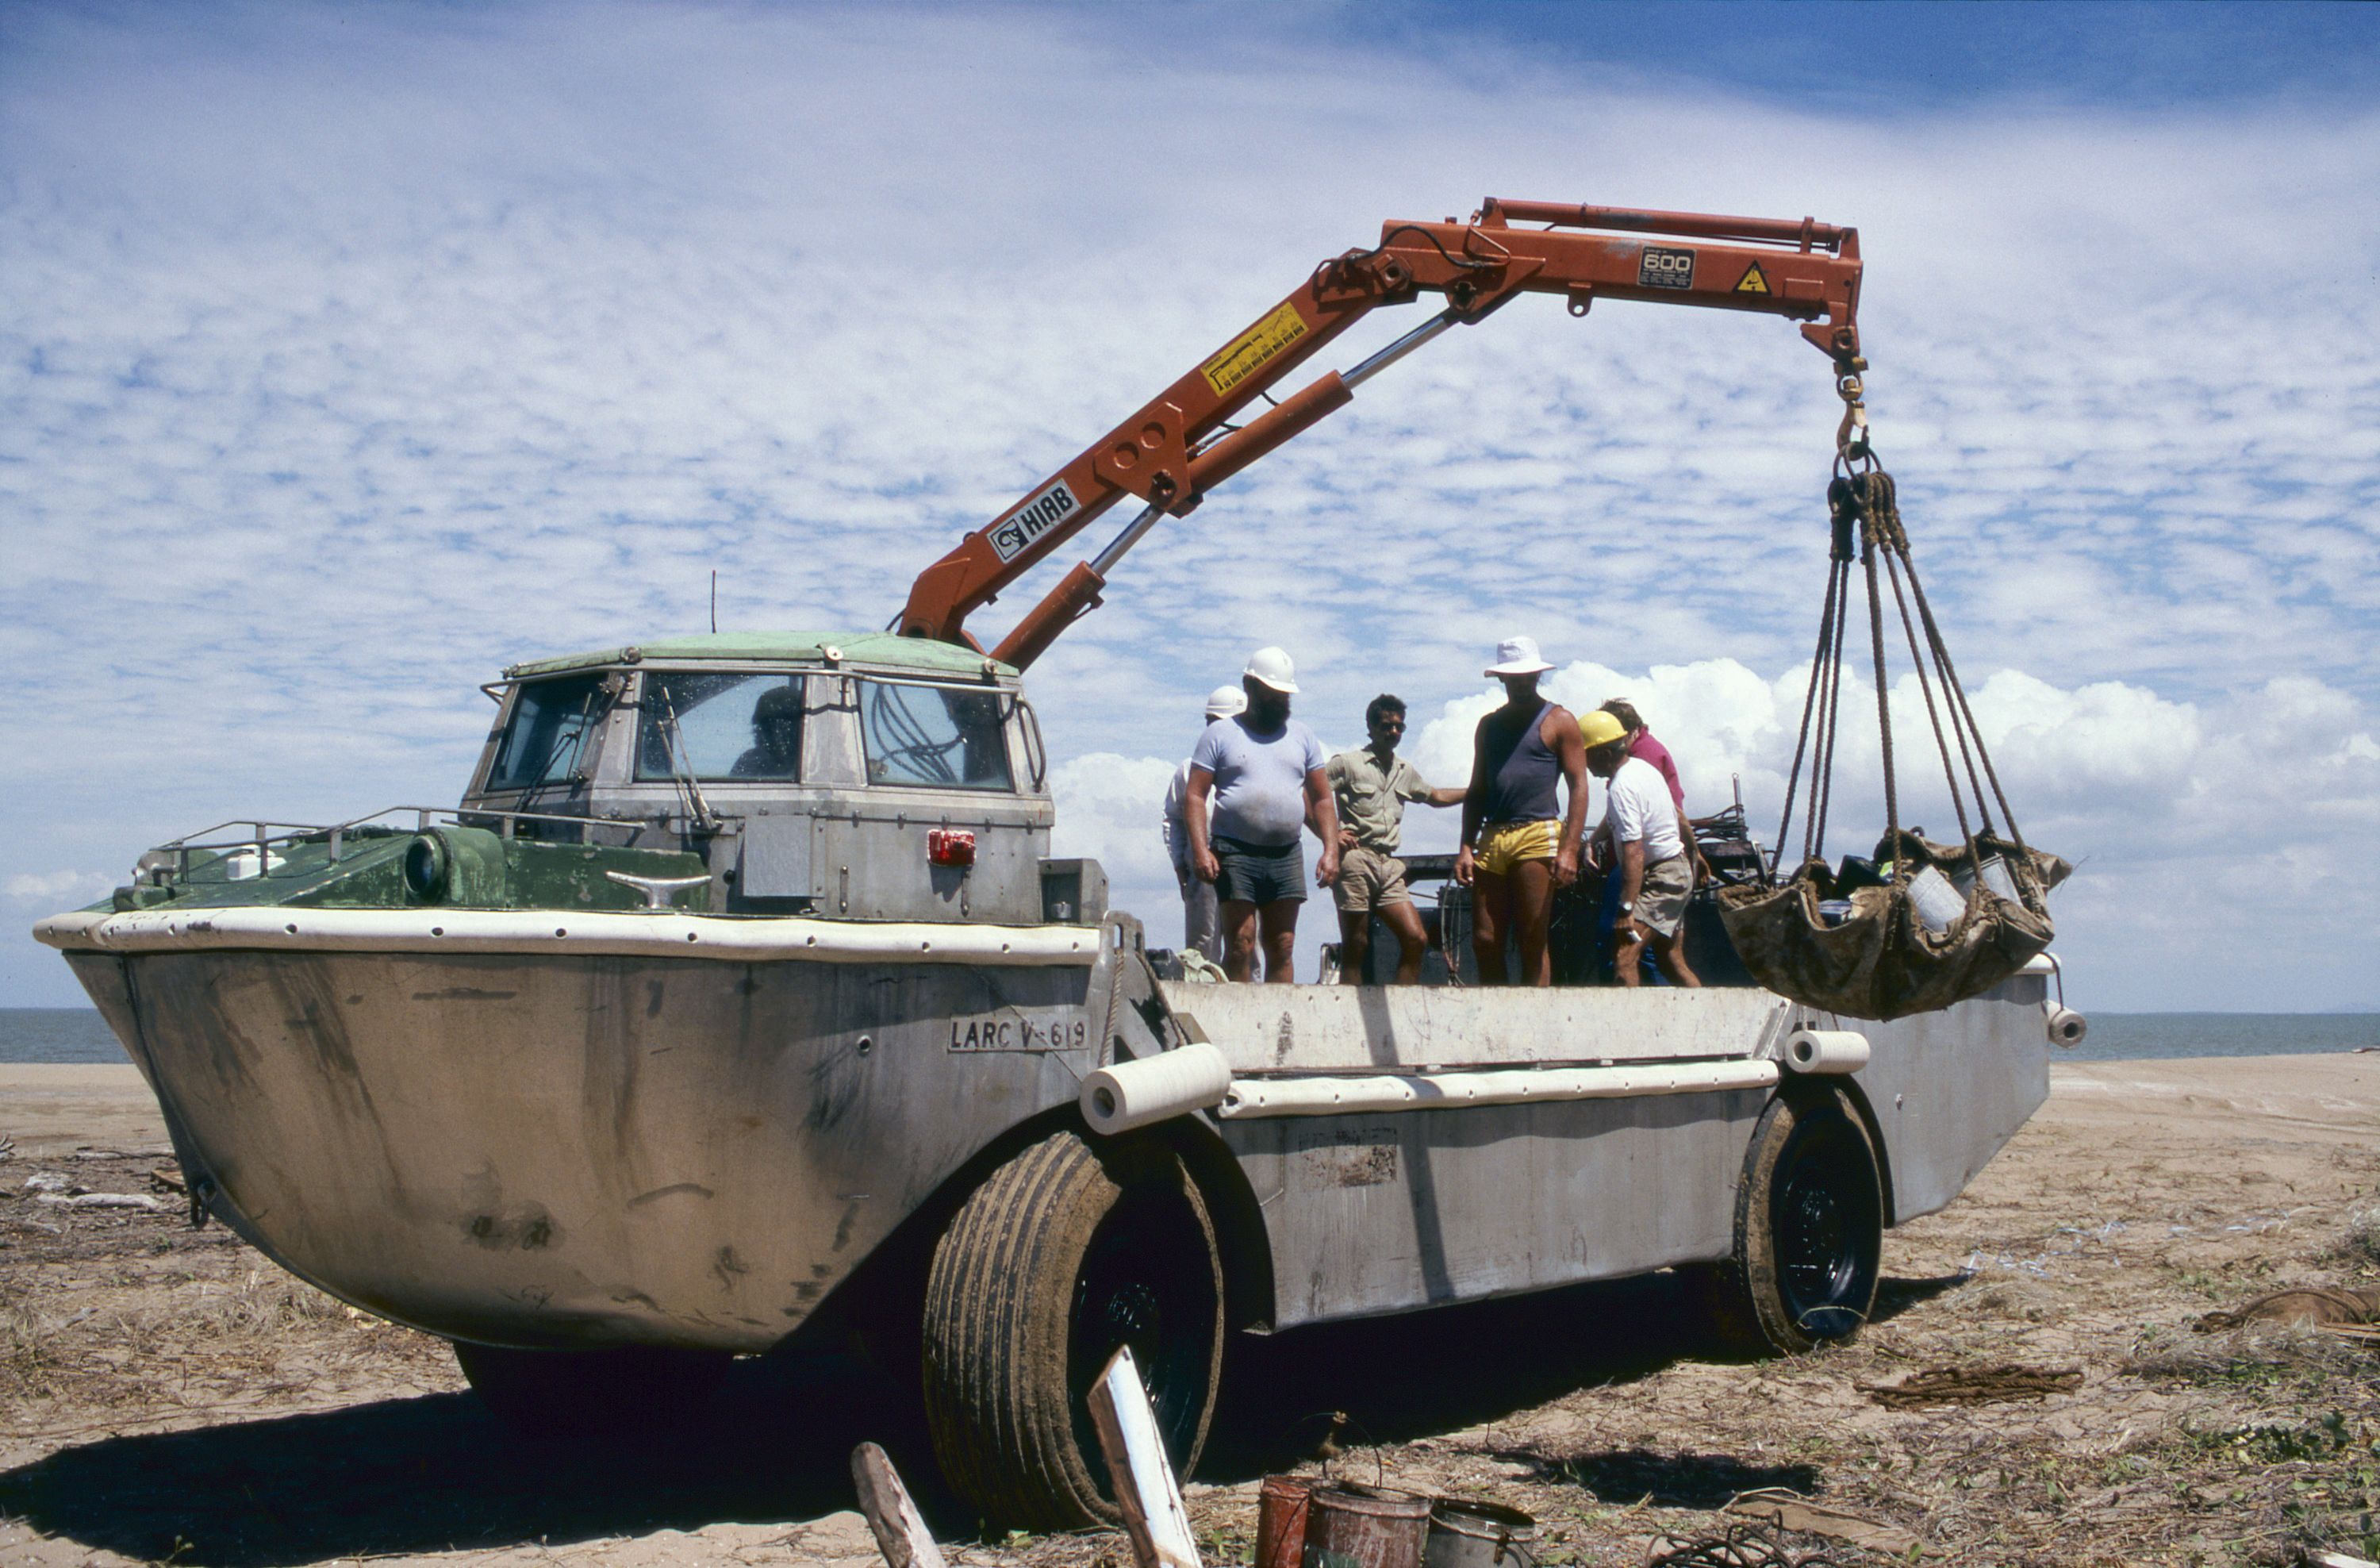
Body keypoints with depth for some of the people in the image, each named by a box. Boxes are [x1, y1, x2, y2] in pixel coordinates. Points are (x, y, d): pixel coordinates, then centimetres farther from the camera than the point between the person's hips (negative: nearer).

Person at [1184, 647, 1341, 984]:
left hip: (1287, 855, 4)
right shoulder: (1221, 734, 6)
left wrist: (1331, 849, 3)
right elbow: (1195, 796, 0)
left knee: (1282, 948, 3)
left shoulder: (1302, 737, 17)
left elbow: (1322, 799, 16)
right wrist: (1201, 850, -13)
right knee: (1240, 946, -8)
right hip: (1236, 853, -4)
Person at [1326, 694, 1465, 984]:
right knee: (1355, 947, -4)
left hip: (1388, 865, 6)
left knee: (1416, 939, -5)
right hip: (1355, 860, -6)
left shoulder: (1405, 771, 20)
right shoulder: (1348, 763, 0)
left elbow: (1435, 796, 37)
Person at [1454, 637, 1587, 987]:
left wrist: (1569, 849, -13)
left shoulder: (1558, 720, 5)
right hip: (1491, 839, 5)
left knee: (1533, 943, -5)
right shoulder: (1489, 725, 20)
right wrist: (1466, 847, 10)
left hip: (1537, 836, -5)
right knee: (1484, 941, 1)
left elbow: (1578, 786, -2)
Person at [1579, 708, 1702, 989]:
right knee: (1671, 962, 17)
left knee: (1624, 959, -21)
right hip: (1679, 868, 11)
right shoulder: (1642, 766, 8)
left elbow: (1634, 852, -29)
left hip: (1659, 878, -11)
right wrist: (1694, 854, 34)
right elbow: (1680, 817, 20)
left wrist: (1627, 908, -32)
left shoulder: (1621, 788, -21)